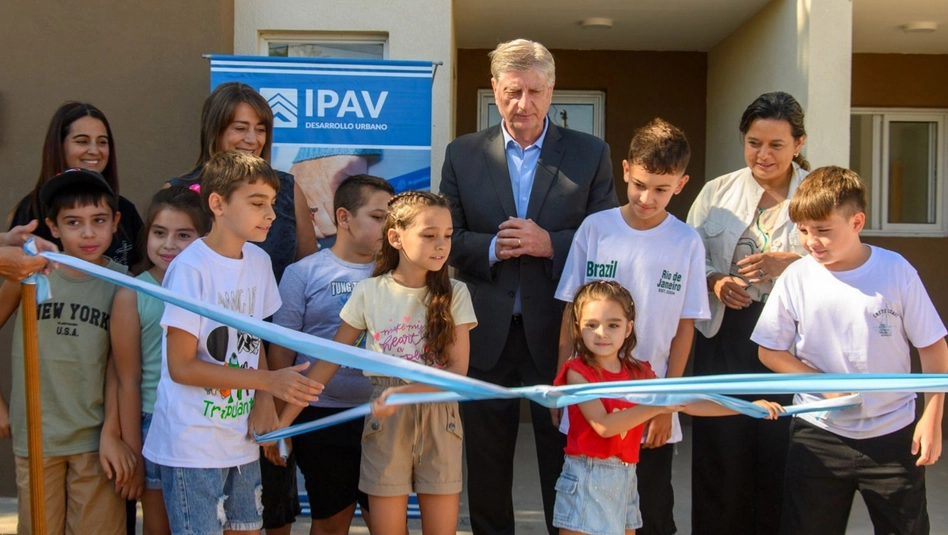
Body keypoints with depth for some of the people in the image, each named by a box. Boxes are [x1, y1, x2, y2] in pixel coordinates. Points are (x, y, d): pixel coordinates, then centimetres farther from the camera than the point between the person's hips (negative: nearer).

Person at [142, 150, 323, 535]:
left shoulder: (258, 261, 4)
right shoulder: (191, 268, -17)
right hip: (192, 444, -6)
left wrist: (264, 401, -6)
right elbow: (181, 366, -17)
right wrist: (269, 380, -21)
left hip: (241, 440, 7)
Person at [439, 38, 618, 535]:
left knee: (564, 459, 8)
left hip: (558, 331, -1)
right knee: (486, 463, 14)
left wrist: (549, 244, -17)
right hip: (486, 334, 2)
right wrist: (492, 248, -15)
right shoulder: (462, 154, 5)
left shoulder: (590, 154, 2)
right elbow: (446, 239, 3)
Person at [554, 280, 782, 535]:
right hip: (588, 479, -5)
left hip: (625, 478, 5)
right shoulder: (578, 372, -10)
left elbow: (688, 403, 12)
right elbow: (603, 426, -20)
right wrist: (656, 406, -25)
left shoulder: (639, 373, 7)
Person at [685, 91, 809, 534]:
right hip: (726, 336, 2)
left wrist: (791, 264, -18)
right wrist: (715, 281, -10)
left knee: (780, 456, 3)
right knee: (721, 452, 6)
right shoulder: (717, 192, 7)